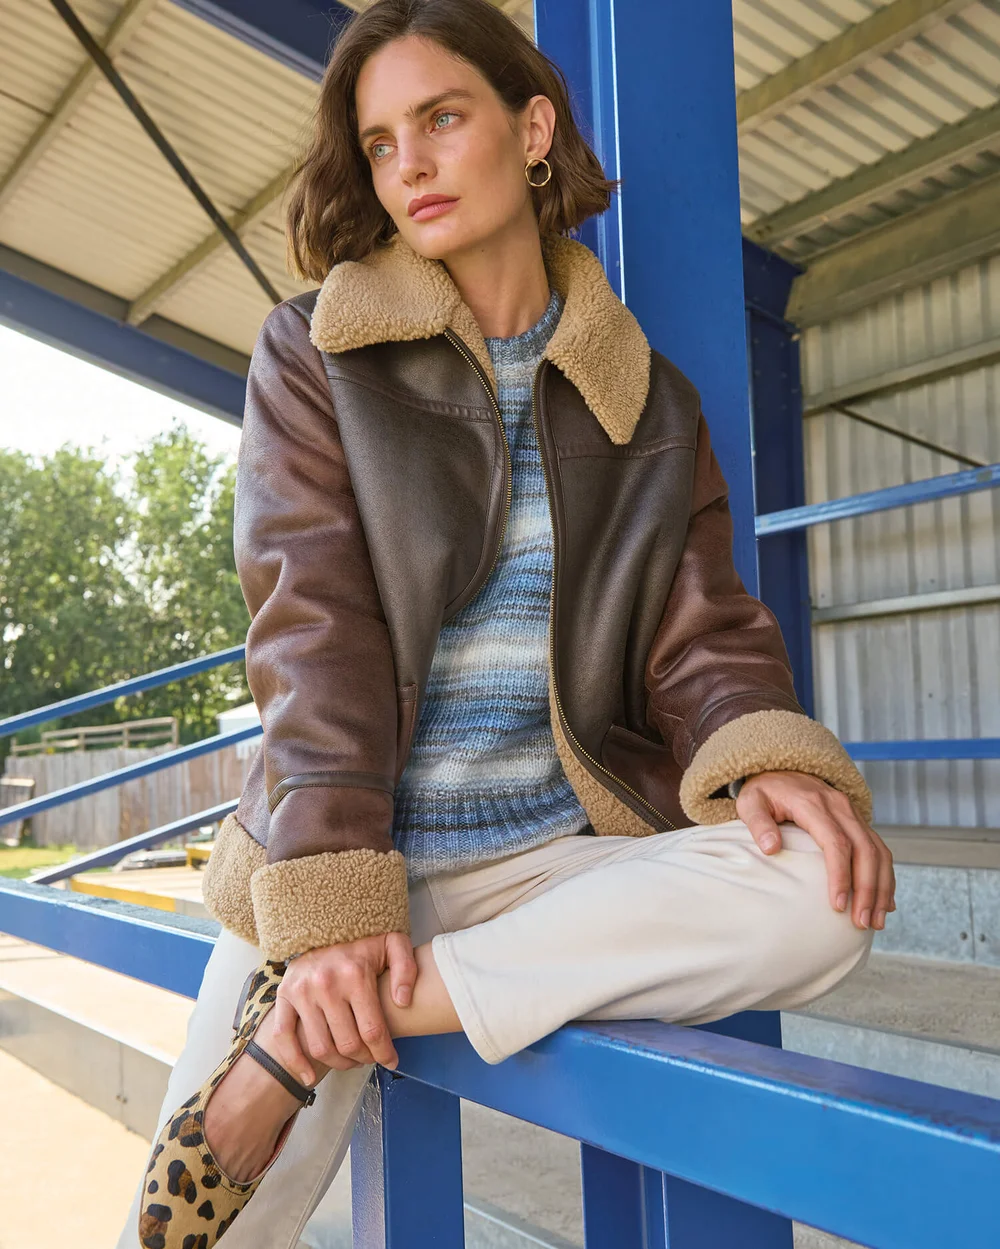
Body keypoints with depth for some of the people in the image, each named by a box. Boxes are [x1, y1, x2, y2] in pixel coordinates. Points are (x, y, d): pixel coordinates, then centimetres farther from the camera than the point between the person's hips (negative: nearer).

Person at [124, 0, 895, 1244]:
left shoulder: (650, 400, 9)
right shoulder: (317, 355, 2)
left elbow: (700, 631, 3)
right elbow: (314, 628, -9)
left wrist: (767, 758, -20)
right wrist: (329, 907, -19)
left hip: (556, 857, 3)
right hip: (340, 863, -2)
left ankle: (297, 1043, -19)